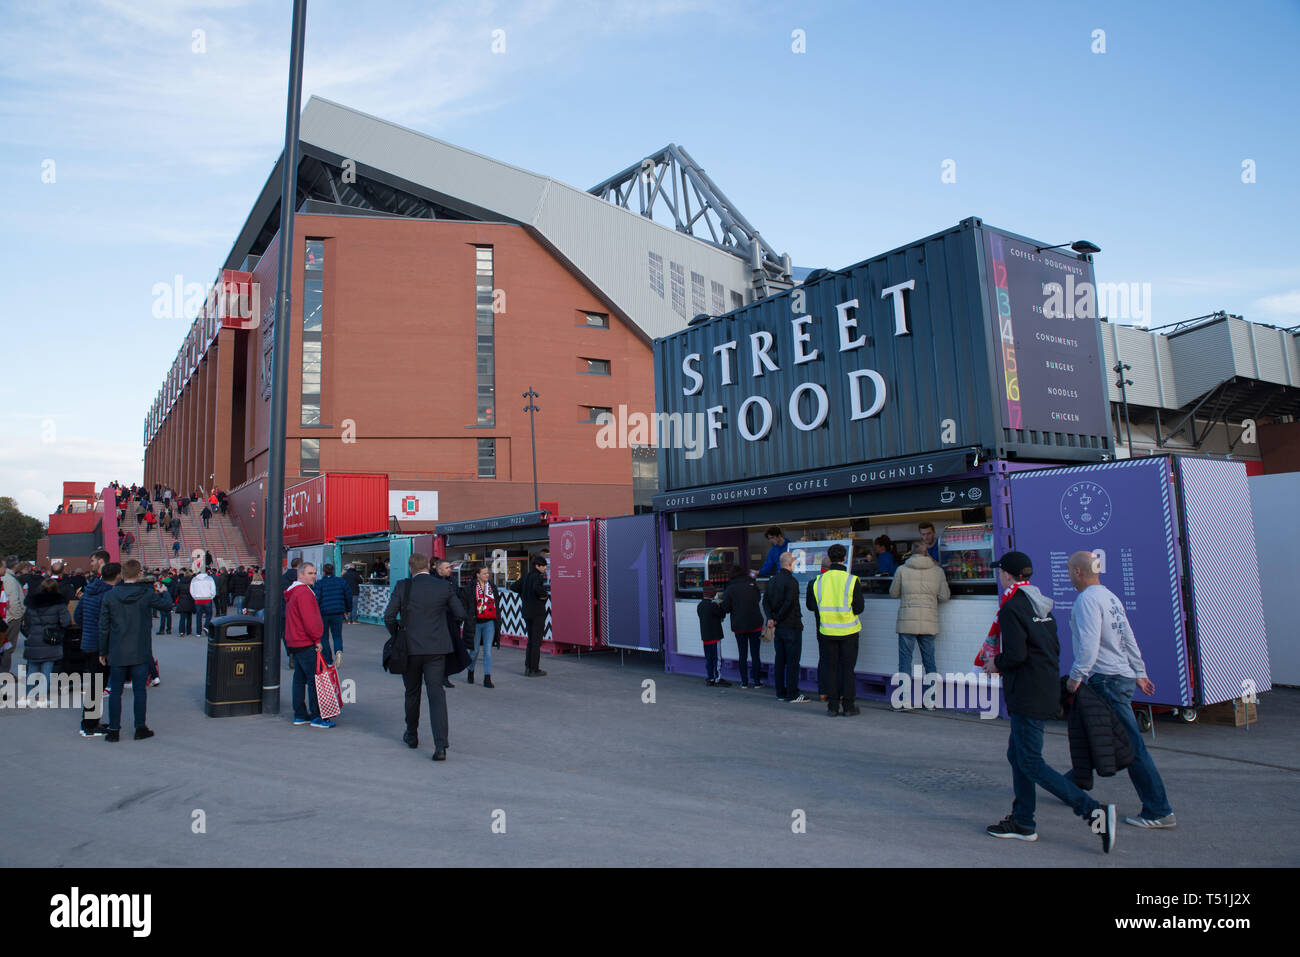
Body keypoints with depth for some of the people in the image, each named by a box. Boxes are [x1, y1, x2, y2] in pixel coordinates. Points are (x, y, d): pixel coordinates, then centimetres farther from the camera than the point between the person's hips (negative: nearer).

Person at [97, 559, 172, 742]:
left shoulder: (110, 596, -3)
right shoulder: (147, 594, -9)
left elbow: (103, 627, 2)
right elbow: (167, 604, 7)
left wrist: (102, 652, 11)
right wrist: (163, 591, 27)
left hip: (117, 653, 1)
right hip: (140, 652, -1)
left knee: (115, 690, 8)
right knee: (139, 689, 6)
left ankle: (113, 730, 11)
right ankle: (140, 728, 10)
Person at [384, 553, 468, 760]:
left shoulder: (403, 588, -4)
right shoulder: (444, 586, -2)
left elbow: (389, 616, -7)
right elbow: (461, 614, -2)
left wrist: (396, 636, 11)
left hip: (410, 648, 0)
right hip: (437, 648, 0)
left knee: (412, 693, 19)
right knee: (437, 694, -2)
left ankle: (411, 736, 35)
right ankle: (440, 745, -12)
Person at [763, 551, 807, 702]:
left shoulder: (773, 580, 10)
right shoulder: (791, 581, -16)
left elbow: (765, 600, 8)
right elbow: (788, 603, -24)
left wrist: (770, 618, -1)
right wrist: (777, 619, -12)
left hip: (778, 627, 8)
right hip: (791, 627, -8)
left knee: (779, 660, 13)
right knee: (792, 662, -1)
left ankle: (781, 693, 18)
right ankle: (792, 695, 2)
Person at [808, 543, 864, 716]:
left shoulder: (818, 581, -2)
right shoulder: (852, 580, -10)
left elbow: (811, 605, 3)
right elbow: (859, 608, -9)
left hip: (827, 631, 2)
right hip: (848, 631, -2)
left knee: (830, 667, 10)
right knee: (847, 668, 7)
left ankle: (833, 705, 12)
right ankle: (848, 705, 10)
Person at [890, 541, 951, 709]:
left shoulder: (902, 570, -3)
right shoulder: (937, 571, 1)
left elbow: (893, 593, 6)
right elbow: (944, 596, 4)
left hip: (907, 621, -2)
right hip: (929, 622, 2)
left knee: (905, 659, 3)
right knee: (929, 660, 12)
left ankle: (905, 702, 1)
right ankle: (930, 701, 15)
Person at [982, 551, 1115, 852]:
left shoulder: (1011, 607, -15)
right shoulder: (1040, 605, 12)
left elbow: (1016, 654, -23)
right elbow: (1054, 648, 16)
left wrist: (996, 665, -3)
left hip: (1028, 696, -9)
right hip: (1047, 689, 9)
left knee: (1031, 763, -4)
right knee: (1017, 754, 15)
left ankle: (1094, 812, -9)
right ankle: (1022, 822, 20)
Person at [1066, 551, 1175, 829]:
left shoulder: (1087, 600, -16)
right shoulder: (1111, 597, 13)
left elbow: (1089, 644, -24)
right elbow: (1129, 639, 18)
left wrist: (1075, 676, -18)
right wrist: (1139, 673, 23)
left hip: (1106, 680, -10)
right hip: (1122, 676, 10)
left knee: (1130, 745, -4)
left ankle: (1159, 812, 2)